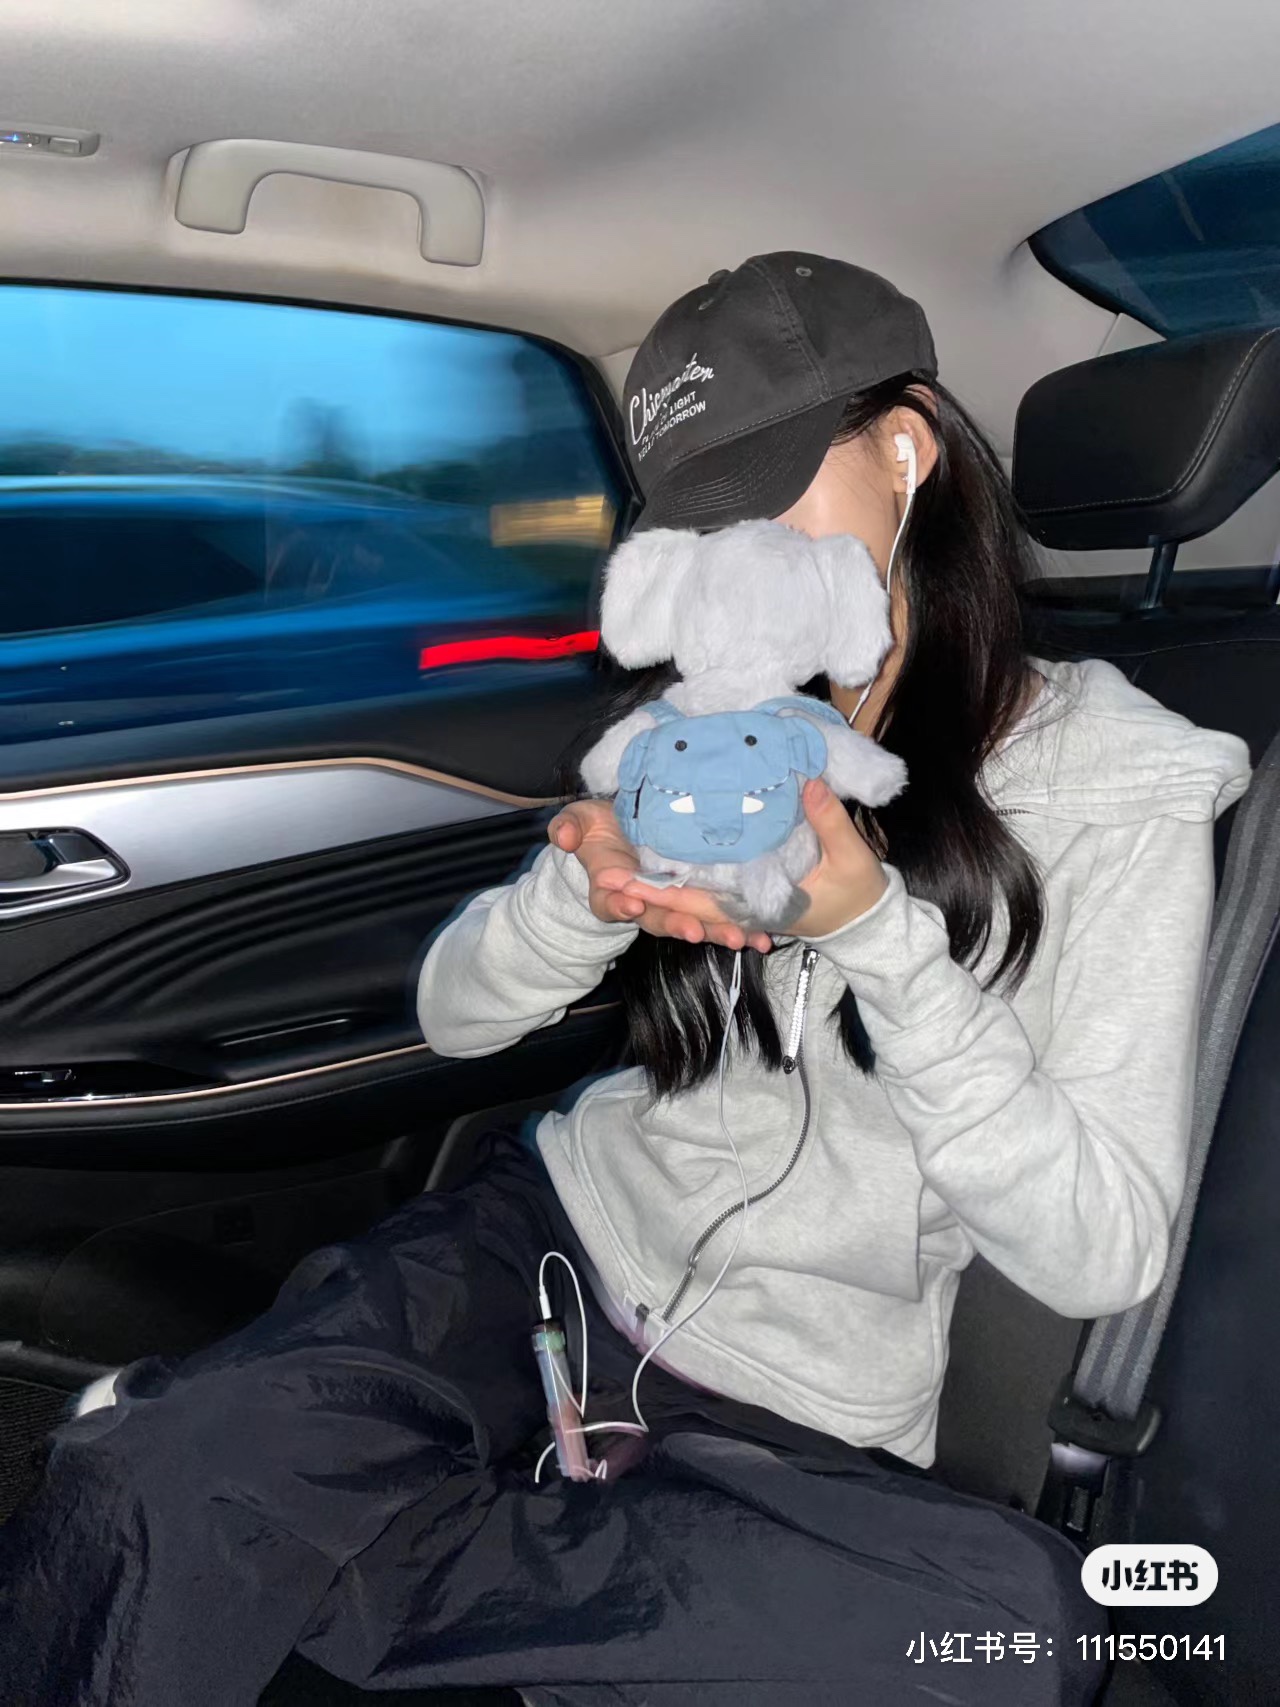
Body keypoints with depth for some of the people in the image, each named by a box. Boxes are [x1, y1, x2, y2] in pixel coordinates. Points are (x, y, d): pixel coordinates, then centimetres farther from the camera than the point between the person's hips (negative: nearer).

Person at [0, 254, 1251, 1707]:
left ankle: (319, 1561, -18)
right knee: (164, 1482, -29)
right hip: (566, 1225, 1)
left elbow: (1104, 1251, -11)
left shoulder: (1123, 791, -5)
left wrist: (878, 930, -22)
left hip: (800, 1414, 0)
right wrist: (590, 894, -16)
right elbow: (455, 1013, 6)